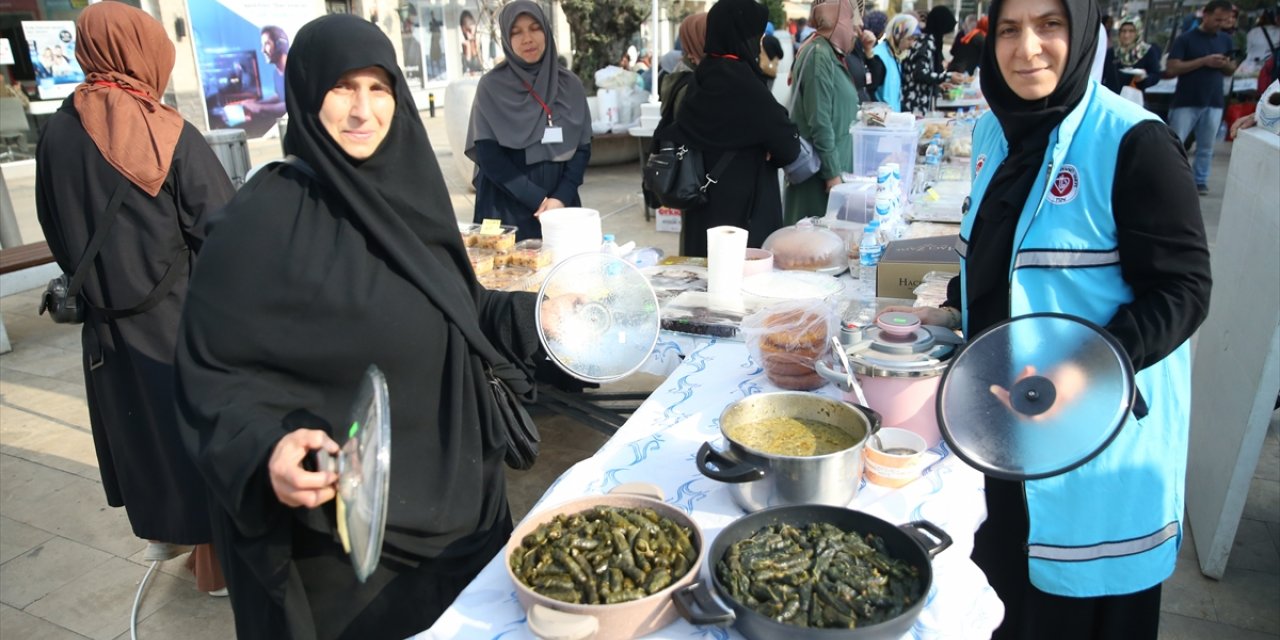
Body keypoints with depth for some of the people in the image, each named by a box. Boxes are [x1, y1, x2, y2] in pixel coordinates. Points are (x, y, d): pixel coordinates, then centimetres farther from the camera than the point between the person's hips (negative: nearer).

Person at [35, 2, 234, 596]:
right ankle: (220, 554, 19)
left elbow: (56, 233, 9)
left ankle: (161, 529, 40)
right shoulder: (171, 134, -17)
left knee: (137, 425, 21)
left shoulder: (57, 132, -2)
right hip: (181, 317, -5)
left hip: (109, 321, 5)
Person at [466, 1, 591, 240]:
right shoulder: (492, 86, -4)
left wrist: (561, 197, -12)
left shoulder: (570, 84, 5)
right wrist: (537, 199, -14)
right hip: (506, 208, -2)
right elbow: (488, 155, -9)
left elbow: (583, 148, 3)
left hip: (561, 205, 3)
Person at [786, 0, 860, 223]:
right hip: (820, 168, -10)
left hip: (832, 162, 10)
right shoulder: (819, 55, -16)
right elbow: (819, 122, -21)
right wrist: (832, 173, -21)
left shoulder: (830, 53, 14)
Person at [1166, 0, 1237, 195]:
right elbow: (1171, 69, -13)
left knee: (1206, 147, 8)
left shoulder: (1225, 40, 12)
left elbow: (1231, 71, 19)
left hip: (1214, 102, 4)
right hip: (1186, 102, -4)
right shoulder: (1185, 39, -4)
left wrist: (1225, 64, -5)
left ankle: (1200, 181, 16)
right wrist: (1204, 61, -18)